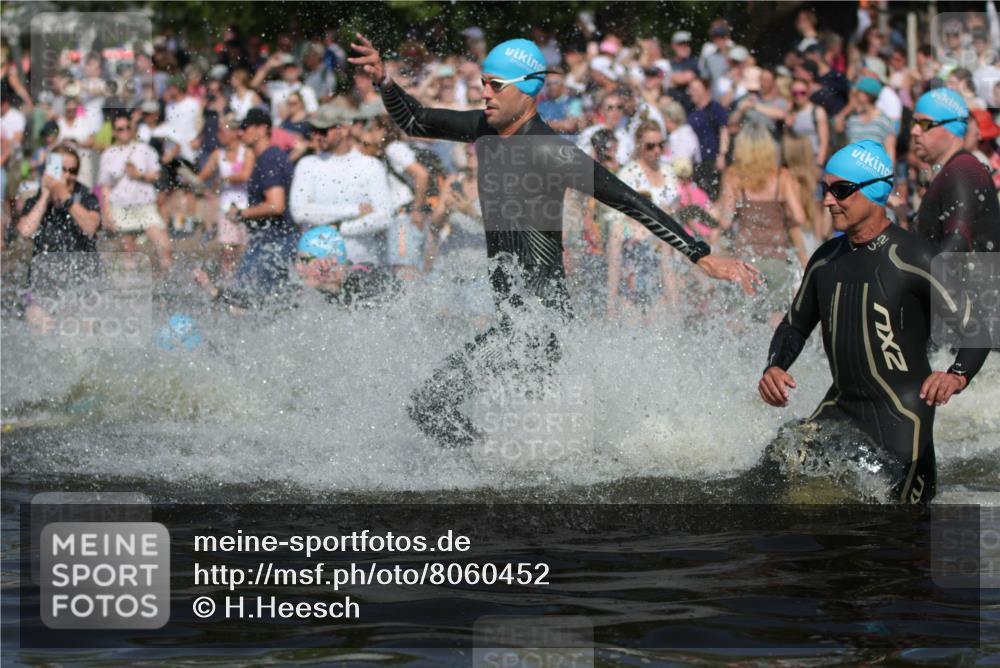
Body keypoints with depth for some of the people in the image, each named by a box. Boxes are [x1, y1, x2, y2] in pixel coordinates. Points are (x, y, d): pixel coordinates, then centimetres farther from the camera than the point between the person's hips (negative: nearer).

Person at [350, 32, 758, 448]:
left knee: (430, 406, -13)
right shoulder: (485, 129, 4)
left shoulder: (550, 153, -20)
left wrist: (702, 256, -25)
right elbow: (412, 122, 18)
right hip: (514, 314, 9)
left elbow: (630, 203, -22)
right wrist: (384, 80, -1)